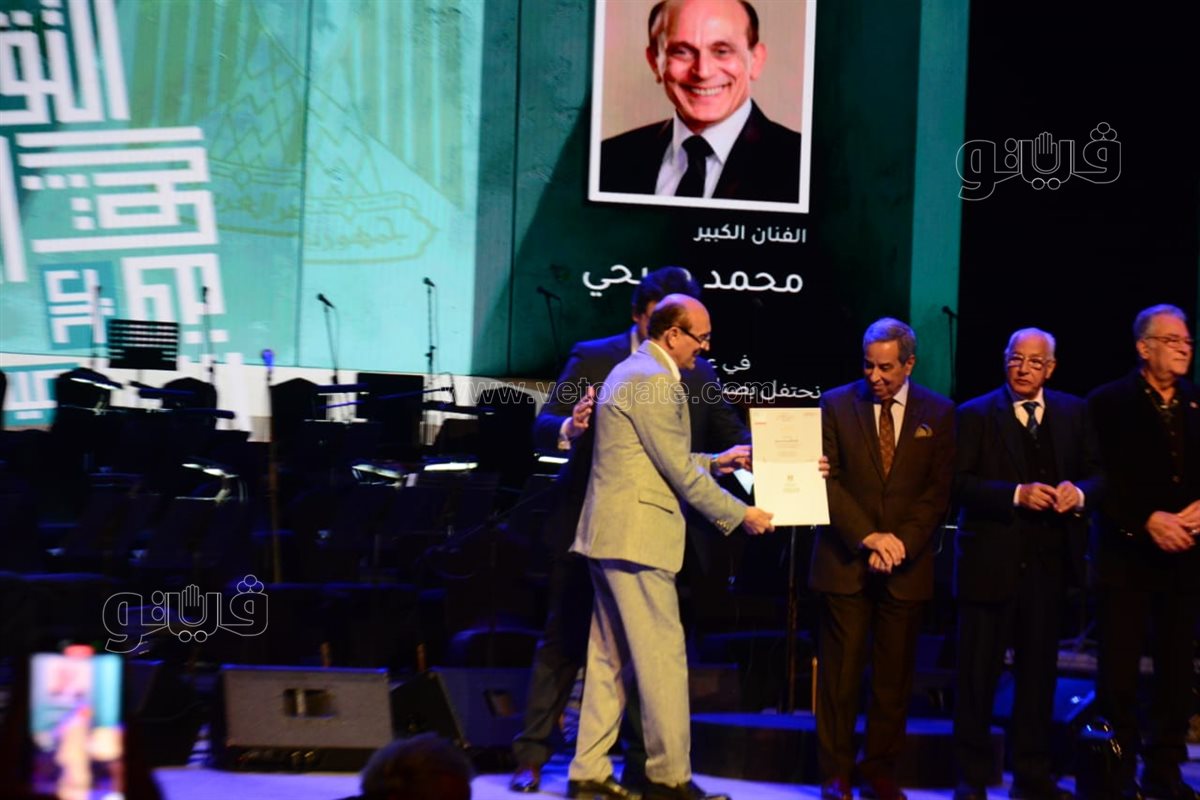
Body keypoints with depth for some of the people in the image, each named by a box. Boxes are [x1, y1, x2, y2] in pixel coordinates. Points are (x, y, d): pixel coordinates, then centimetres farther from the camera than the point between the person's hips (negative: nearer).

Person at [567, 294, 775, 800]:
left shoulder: (632, 371, 18)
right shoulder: (654, 381, -15)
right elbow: (680, 473, -14)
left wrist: (715, 462, 21)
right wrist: (740, 516, -6)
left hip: (610, 533, 10)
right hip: (636, 535, -10)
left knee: (609, 658, 11)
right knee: (663, 655, -4)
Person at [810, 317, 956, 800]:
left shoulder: (939, 414, 5)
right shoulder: (836, 405, 3)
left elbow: (939, 490, 2)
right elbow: (827, 480, -2)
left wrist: (901, 542, -11)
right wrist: (867, 537, -12)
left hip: (907, 564, 1)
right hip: (845, 560, -1)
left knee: (894, 677, 5)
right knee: (840, 674, -1)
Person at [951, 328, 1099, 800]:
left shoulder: (1073, 413, 9)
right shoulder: (976, 415, -2)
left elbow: (1096, 473, 10)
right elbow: (960, 482, -10)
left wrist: (1080, 492, -12)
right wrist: (1016, 494, -21)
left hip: (1048, 561, 3)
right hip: (991, 561, -3)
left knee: (1039, 670, 10)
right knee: (978, 672, 3)